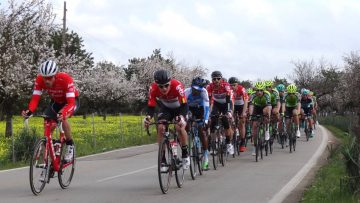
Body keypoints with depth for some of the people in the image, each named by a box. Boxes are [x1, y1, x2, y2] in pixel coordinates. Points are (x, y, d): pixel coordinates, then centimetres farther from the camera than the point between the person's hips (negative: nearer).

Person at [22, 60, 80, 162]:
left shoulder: (65, 79, -38)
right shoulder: (39, 80, -27)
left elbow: (71, 103, -42)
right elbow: (35, 99, -28)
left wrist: (63, 113, -62)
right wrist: (29, 111, -49)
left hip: (71, 100, -4)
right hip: (56, 101, 4)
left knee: (62, 117, -32)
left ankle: (70, 145, -13)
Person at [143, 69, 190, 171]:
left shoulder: (177, 85, -38)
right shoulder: (153, 88, -30)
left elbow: (184, 105, -40)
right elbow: (151, 106, -27)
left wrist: (181, 117, -59)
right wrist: (148, 117, -48)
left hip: (179, 108, -3)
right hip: (165, 108, 3)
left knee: (179, 127, -28)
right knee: (160, 128, -21)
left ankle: (185, 154, -5)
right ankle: (163, 160, -13)